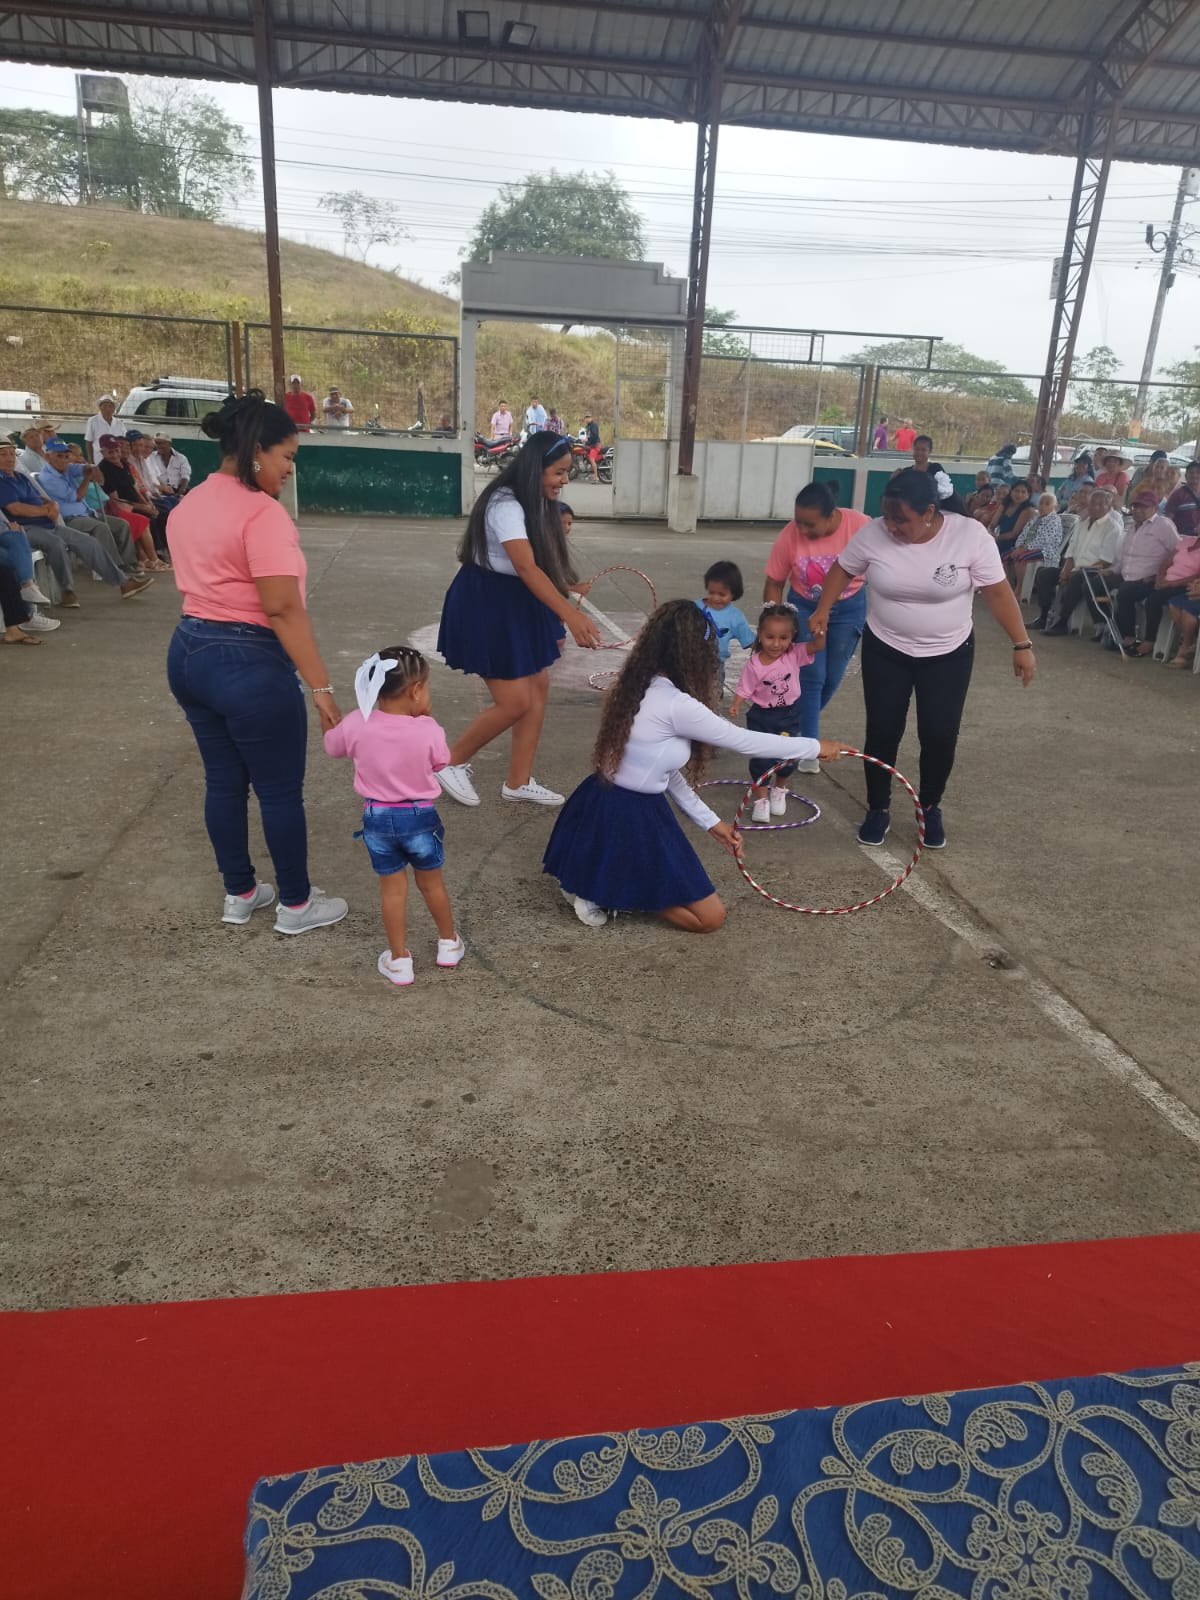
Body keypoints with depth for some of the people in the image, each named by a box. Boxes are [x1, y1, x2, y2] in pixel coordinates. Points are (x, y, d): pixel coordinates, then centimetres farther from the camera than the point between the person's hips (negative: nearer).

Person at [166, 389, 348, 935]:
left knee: (223, 781, 18)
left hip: (189, 652, 9)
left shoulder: (189, 505, 10)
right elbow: (283, 609, -23)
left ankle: (239, 893, 32)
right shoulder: (262, 512, -18)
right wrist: (320, 686, -21)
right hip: (248, 664, -9)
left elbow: (200, 584, 16)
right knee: (280, 789, 5)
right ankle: (296, 904, 20)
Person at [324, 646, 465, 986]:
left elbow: (331, 746, 6)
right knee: (432, 883, 20)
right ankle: (449, 944, 38)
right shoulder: (427, 730, -20)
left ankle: (399, 960, 23)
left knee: (392, 888, 14)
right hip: (420, 817, -1)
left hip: (377, 818, 1)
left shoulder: (356, 724, -14)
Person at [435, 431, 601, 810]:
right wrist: (570, 614, -44)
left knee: (538, 688, 9)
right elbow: (527, 568, -36)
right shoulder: (505, 505, -24)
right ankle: (450, 762, 13)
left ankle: (518, 783, 20)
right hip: (486, 606, -10)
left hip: (518, 603, 10)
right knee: (515, 702, -9)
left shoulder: (536, 503, 7)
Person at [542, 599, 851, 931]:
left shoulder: (640, 688, 5)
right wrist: (815, 746, 1)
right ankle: (599, 889, -2)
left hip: (603, 806, 9)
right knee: (710, 916, 4)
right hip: (629, 819, -9)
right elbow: (745, 741, -13)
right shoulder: (676, 705, -23)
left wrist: (710, 822, 15)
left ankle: (591, 876, 13)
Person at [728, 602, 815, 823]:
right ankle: (761, 799, 18)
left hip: (790, 715, 2)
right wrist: (736, 706, -23)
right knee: (761, 758, 1)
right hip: (762, 716, -2)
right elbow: (745, 689, -9)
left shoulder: (795, 655, -15)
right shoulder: (754, 664, -17)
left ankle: (779, 790, 43)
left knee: (789, 756, 15)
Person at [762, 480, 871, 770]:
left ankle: (801, 723, 36)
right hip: (804, 607, -1)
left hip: (848, 608, 1)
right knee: (812, 677, -6)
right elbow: (774, 583, -9)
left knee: (832, 678, 10)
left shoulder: (861, 526, -26)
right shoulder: (790, 534, -23)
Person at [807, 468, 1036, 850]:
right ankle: (878, 808, 23)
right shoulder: (873, 534, -15)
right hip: (885, 651, 1)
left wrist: (1022, 645, -13)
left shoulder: (970, 535, -19)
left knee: (939, 735, 0)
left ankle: (930, 808, 25)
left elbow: (998, 592, -14)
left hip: (948, 654, -1)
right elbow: (842, 569, 3)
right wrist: (823, 611, -6)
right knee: (882, 732, 3)